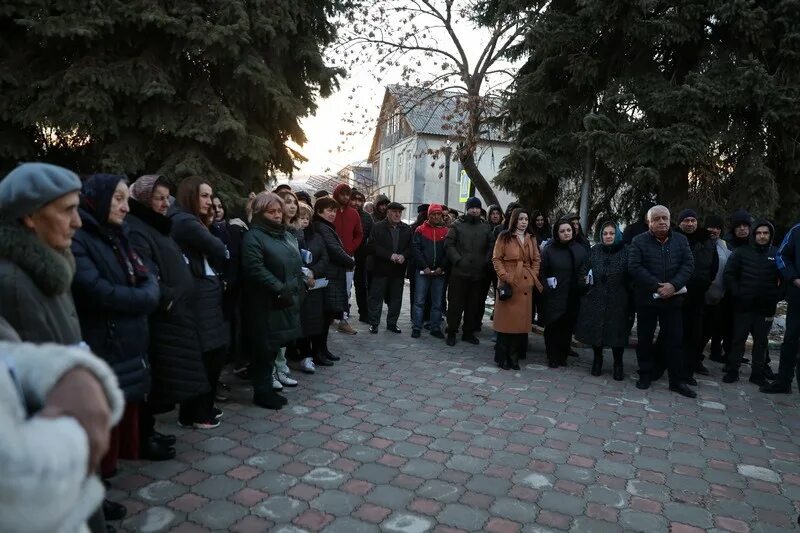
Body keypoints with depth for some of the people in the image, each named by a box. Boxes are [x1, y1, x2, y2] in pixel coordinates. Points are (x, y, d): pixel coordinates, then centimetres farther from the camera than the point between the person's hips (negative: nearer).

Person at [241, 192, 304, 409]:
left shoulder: (287, 235, 17)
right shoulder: (253, 237, -11)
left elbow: (297, 263, 21)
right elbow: (255, 269, -21)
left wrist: (299, 286, 7)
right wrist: (280, 289, -21)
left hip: (289, 301, 8)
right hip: (267, 305, -8)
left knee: (276, 346, 14)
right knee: (266, 348, -1)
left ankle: (267, 387, 26)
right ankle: (262, 392, 12)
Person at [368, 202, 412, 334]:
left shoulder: (407, 229, 9)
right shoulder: (378, 227, -3)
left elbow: (410, 247, 8)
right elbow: (373, 246, -11)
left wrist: (404, 256, -13)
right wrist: (390, 255, -18)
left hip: (399, 269, 4)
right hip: (380, 269, -3)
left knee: (396, 298, 9)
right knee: (376, 297, 3)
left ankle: (392, 323, 21)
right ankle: (373, 323, 13)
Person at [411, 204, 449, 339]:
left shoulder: (446, 231, 7)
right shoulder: (420, 230, 4)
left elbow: (448, 251, 3)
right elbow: (416, 249, -3)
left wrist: (441, 267, -8)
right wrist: (424, 266, -11)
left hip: (439, 272, 2)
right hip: (422, 271, -1)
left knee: (437, 302, 7)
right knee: (419, 301, 0)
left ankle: (435, 328, 16)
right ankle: (416, 328, 7)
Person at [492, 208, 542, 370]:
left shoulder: (531, 239, 14)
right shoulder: (504, 237, 0)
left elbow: (536, 260, 18)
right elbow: (496, 258, -3)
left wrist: (533, 275, 4)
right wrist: (504, 276, -13)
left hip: (526, 284, 5)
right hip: (509, 283, -4)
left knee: (521, 320, 5)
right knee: (506, 320, -3)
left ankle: (514, 357, 14)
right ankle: (502, 357, 7)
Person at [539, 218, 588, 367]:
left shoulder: (580, 250, 4)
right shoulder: (549, 250, -1)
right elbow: (541, 272, -1)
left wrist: (582, 289, -1)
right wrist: (546, 289, -8)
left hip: (573, 298, 2)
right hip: (554, 297, -2)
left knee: (568, 327, 5)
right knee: (553, 327, 0)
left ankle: (563, 356, 19)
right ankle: (553, 357, 12)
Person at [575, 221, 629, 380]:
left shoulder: (625, 253, -1)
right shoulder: (594, 251, 6)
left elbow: (631, 277, -4)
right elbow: (582, 271, 11)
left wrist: (629, 296, -13)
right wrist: (586, 281, -8)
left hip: (617, 301, -2)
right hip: (595, 300, 2)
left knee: (616, 331, 1)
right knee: (595, 330, 7)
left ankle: (618, 364, 19)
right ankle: (597, 360, 27)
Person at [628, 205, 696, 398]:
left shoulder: (680, 240, 6)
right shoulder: (639, 241, -3)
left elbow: (688, 264, -2)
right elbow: (634, 267, -12)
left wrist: (673, 285, -17)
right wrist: (657, 286, -18)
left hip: (672, 299, 2)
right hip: (646, 299, -2)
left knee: (675, 340, 6)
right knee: (645, 339, 8)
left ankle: (677, 380, 15)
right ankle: (645, 375, 22)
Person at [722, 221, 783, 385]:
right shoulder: (741, 252, 0)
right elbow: (729, 274, 0)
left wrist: (777, 296, -3)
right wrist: (736, 293, -9)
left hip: (766, 308, 1)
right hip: (743, 306, -1)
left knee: (761, 341, 10)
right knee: (738, 339, 4)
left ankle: (758, 373, 19)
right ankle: (732, 371, 12)